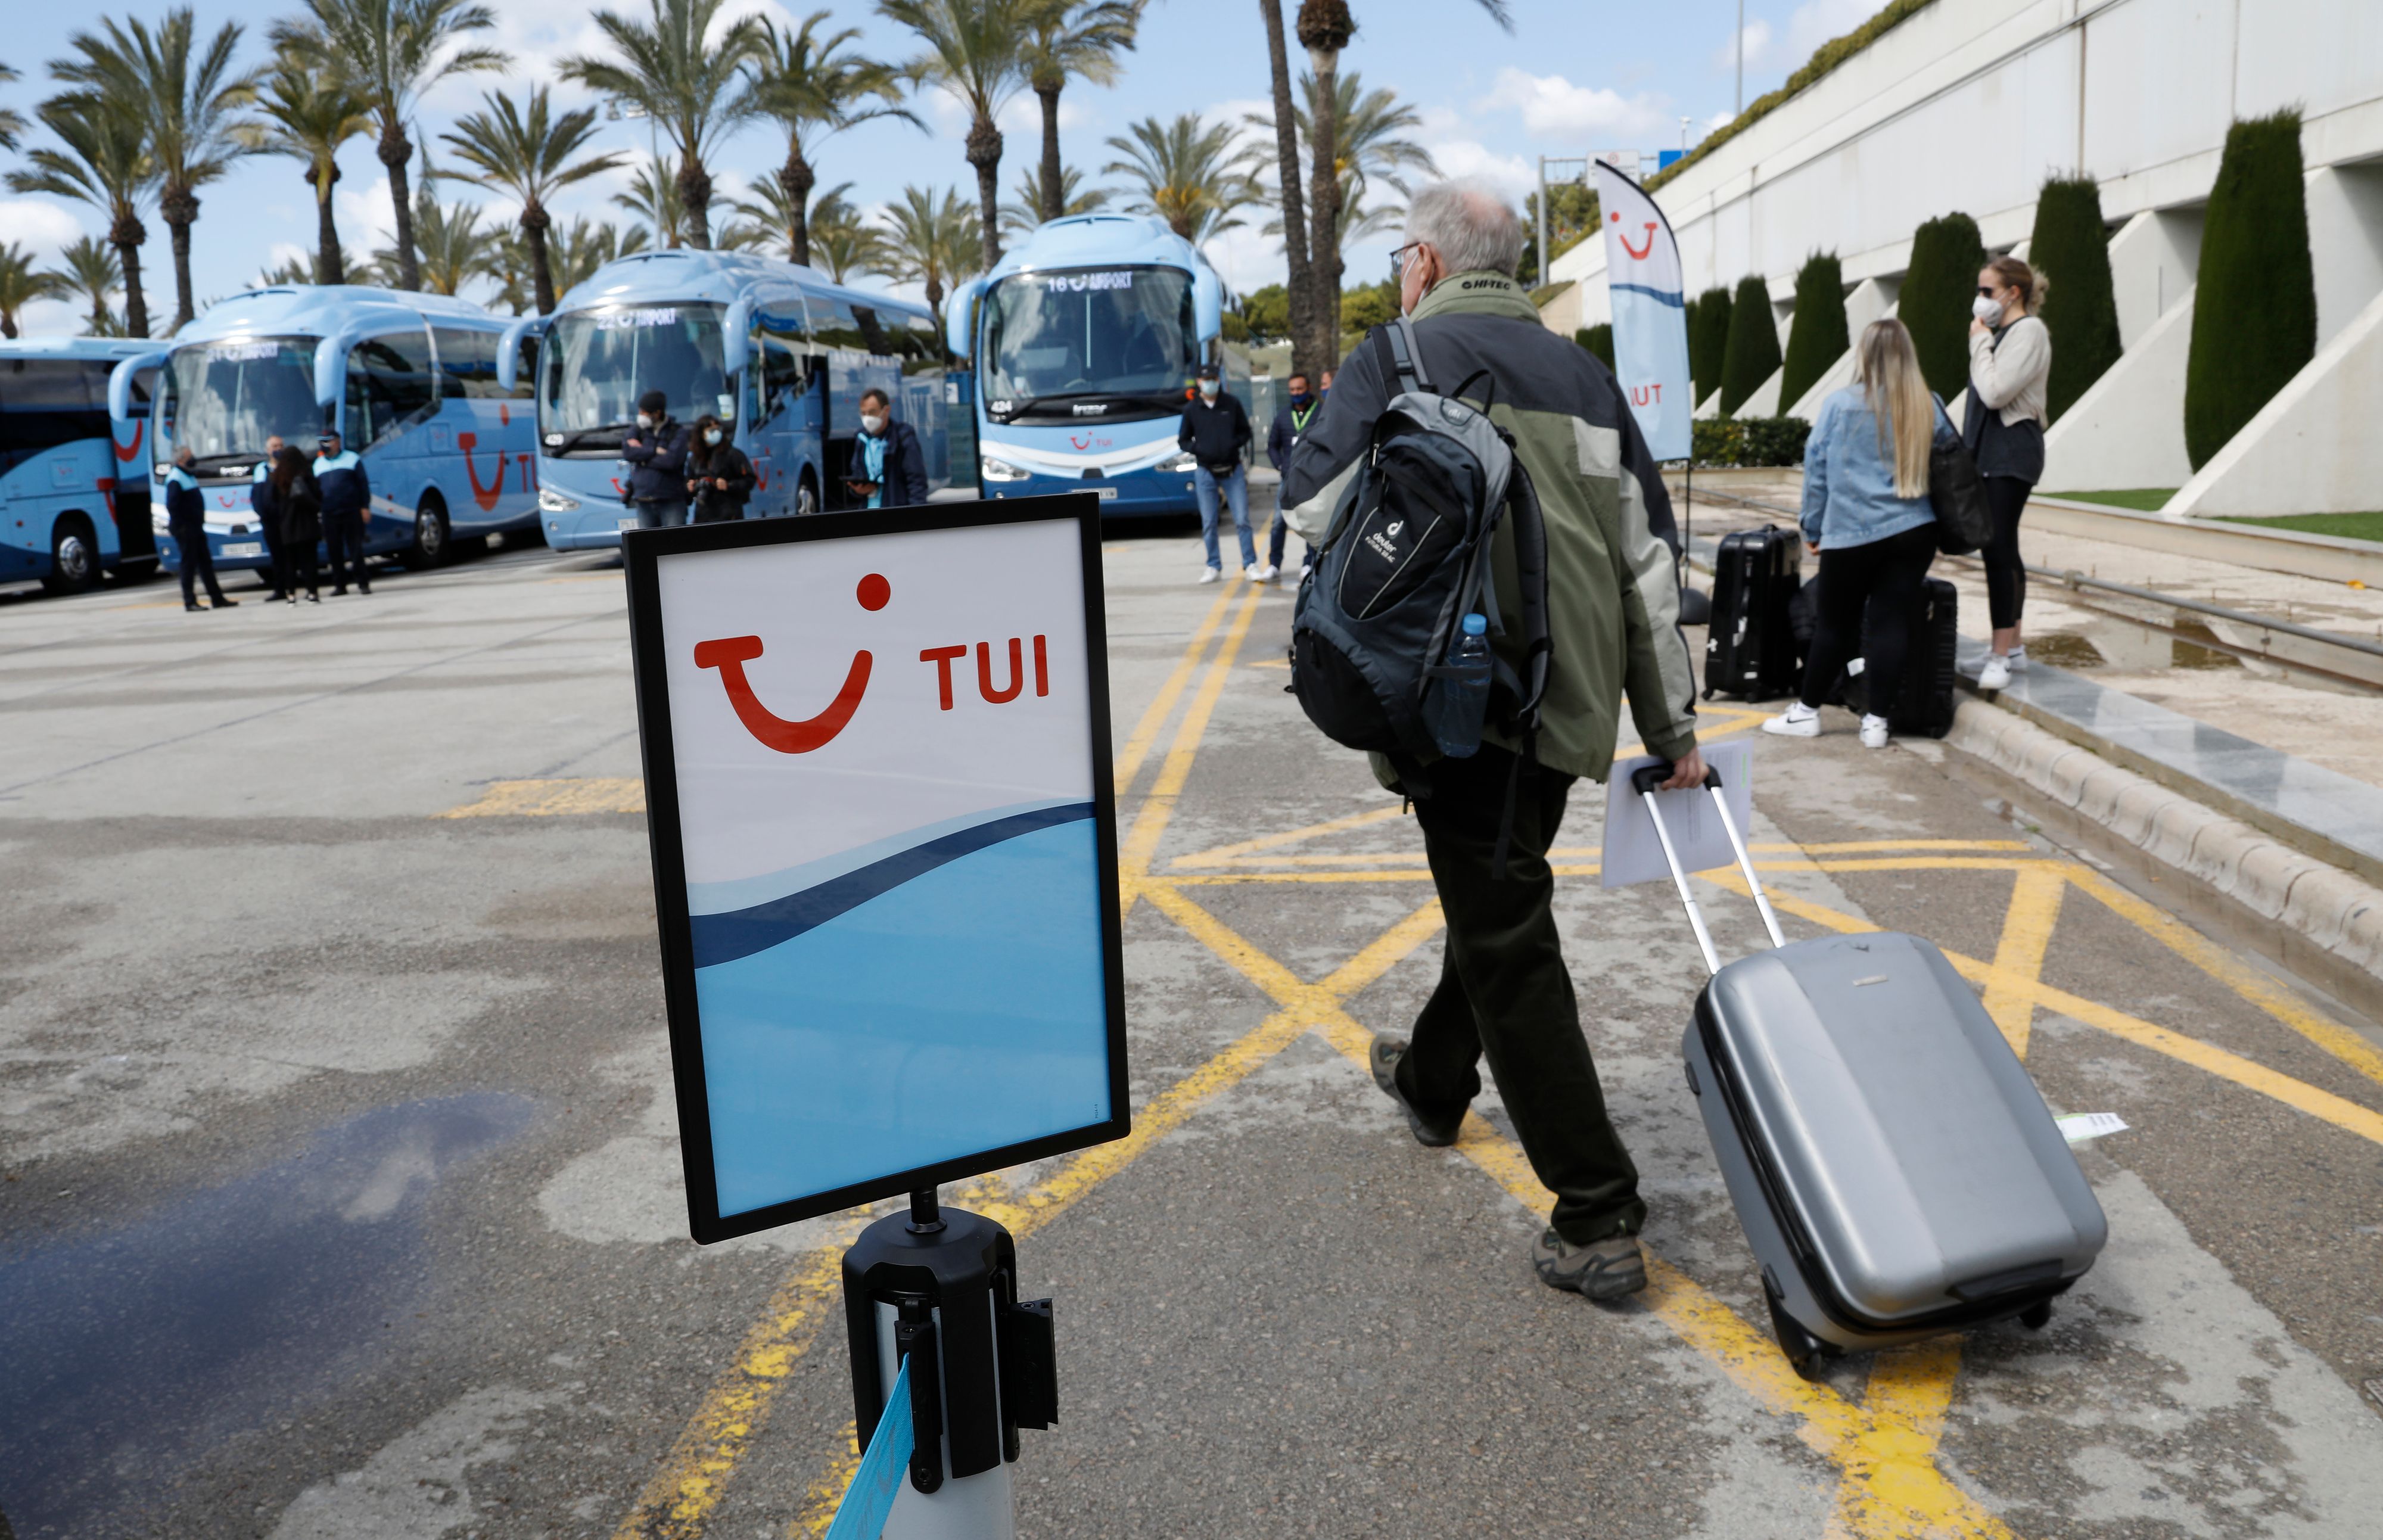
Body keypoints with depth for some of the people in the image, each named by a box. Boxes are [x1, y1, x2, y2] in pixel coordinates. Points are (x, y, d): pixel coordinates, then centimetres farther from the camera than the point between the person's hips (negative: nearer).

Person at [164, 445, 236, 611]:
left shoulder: (188, 476, 16)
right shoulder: (175, 479, -14)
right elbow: (172, 506, -21)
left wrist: (199, 522, 16)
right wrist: (180, 527, -21)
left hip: (196, 528, 10)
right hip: (185, 529, -10)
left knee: (206, 563, 11)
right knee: (189, 565, -5)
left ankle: (217, 598, 16)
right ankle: (190, 602, -1)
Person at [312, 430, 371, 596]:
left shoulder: (352, 459, 3)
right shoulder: (319, 464, 14)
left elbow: (363, 484, 1)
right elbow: (315, 490, 17)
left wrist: (365, 507, -6)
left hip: (352, 512, -4)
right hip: (330, 515, 4)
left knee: (356, 549, -4)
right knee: (334, 551, 4)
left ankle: (363, 583, 1)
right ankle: (339, 585, 10)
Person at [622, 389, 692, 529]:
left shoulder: (678, 432, -1)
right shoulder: (640, 430, 12)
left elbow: (672, 460, -16)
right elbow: (627, 452, -4)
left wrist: (642, 455, -6)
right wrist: (655, 451, -11)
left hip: (671, 502, -4)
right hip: (644, 503, 4)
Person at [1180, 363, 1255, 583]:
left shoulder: (1232, 404, 3)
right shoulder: (1191, 409, 4)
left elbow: (1245, 432, 10)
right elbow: (1183, 440, 9)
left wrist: (1234, 444, -10)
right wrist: (1198, 449, -11)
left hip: (1233, 470, 0)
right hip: (1205, 472, 1)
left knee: (1242, 520, -2)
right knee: (1208, 523, 4)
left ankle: (1250, 564, 5)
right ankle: (1214, 567, 14)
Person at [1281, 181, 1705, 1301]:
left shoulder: (1397, 358, -4)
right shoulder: (1583, 375, 13)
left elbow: (1312, 503, -14)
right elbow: (1647, 557, 12)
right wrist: (1671, 720, 17)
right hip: (1570, 702, 7)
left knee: (1507, 942, -3)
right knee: (1493, 901, 25)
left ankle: (1599, 1220, -1)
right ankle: (1433, 1082, 49)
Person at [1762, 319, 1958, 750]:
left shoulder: (1840, 405, -4)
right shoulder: (1928, 407, 3)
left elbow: (1816, 468, 0)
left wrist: (1813, 528, 8)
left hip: (1851, 534, -2)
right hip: (1914, 532, 2)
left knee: (1835, 624, 8)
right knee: (1892, 623, 3)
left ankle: (1807, 711, 18)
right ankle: (1877, 720, 5)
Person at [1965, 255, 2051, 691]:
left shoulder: (2028, 331, -10)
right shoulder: (2002, 332, 17)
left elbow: (1995, 391, -20)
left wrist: (1979, 342, -10)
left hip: (2011, 453, -10)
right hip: (1989, 451, 10)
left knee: (1998, 548, -13)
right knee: (2001, 549, 11)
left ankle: (2001, 654, -13)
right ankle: (2013, 645, 17)